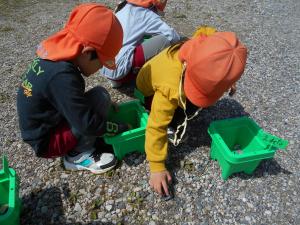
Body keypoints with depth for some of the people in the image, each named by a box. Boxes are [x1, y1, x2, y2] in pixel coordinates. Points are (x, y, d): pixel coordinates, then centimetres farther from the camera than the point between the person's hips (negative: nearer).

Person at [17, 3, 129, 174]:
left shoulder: (52, 56, -5)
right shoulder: (62, 75, -32)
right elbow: (87, 124, -29)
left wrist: (106, 105, 6)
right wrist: (121, 128, -14)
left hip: (42, 129, 9)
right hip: (47, 142, -9)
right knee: (100, 97, -19)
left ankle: (81, 144, 8)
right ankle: (79, 155, -7)